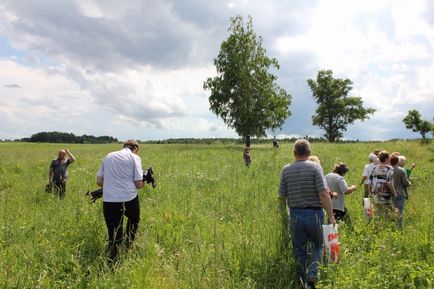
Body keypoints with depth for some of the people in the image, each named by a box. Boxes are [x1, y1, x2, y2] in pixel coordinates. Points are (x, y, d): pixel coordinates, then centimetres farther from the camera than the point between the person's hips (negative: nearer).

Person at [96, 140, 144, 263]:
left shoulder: (108, 156, 14)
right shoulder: (134, 157, 0)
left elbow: (99, 181, 13)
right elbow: (138, 184, -5)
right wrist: (143, 182, 17)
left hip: (109, 201, 3)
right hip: (129, 199, -2)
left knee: (114, 237, 9)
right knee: (134, 220, 30)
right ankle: (128, 247, 34)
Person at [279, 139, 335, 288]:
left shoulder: (286, 170, 0)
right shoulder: (315, 167, -10)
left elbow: (282, 196, 3)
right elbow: (323, 194, -15)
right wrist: (331, 216, -9)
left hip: (295, 214, 2)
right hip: (314, 213, -2)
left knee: (299, 251, 15)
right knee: (318, 246, 19)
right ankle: (312, 274, 1)